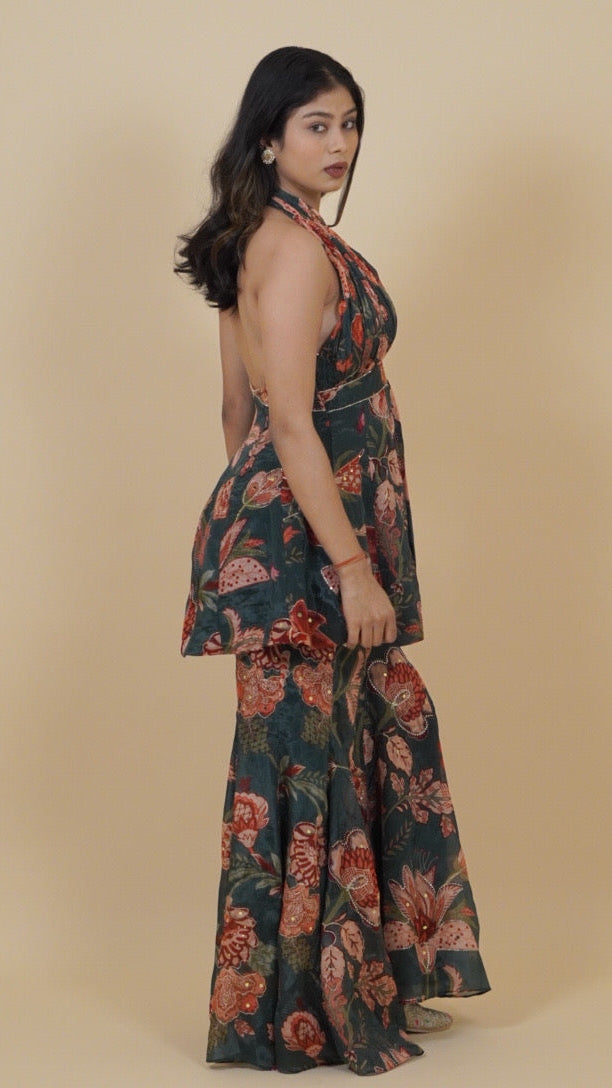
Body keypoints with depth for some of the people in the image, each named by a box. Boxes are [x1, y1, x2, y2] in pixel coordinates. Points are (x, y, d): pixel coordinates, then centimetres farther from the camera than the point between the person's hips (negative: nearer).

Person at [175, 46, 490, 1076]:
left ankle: (373, 977, 28)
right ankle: (302, 1013, 10)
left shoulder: (257, 243, 14)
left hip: (273, 525, 10)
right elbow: (292, 422, -22)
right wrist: (352, 565, -22)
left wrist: (251, 518, 25)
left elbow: (240, 410, 19)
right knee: (308, 758, -2)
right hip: (304, 536, -10)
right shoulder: (299, 248, -16)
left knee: (367, 737, 16)